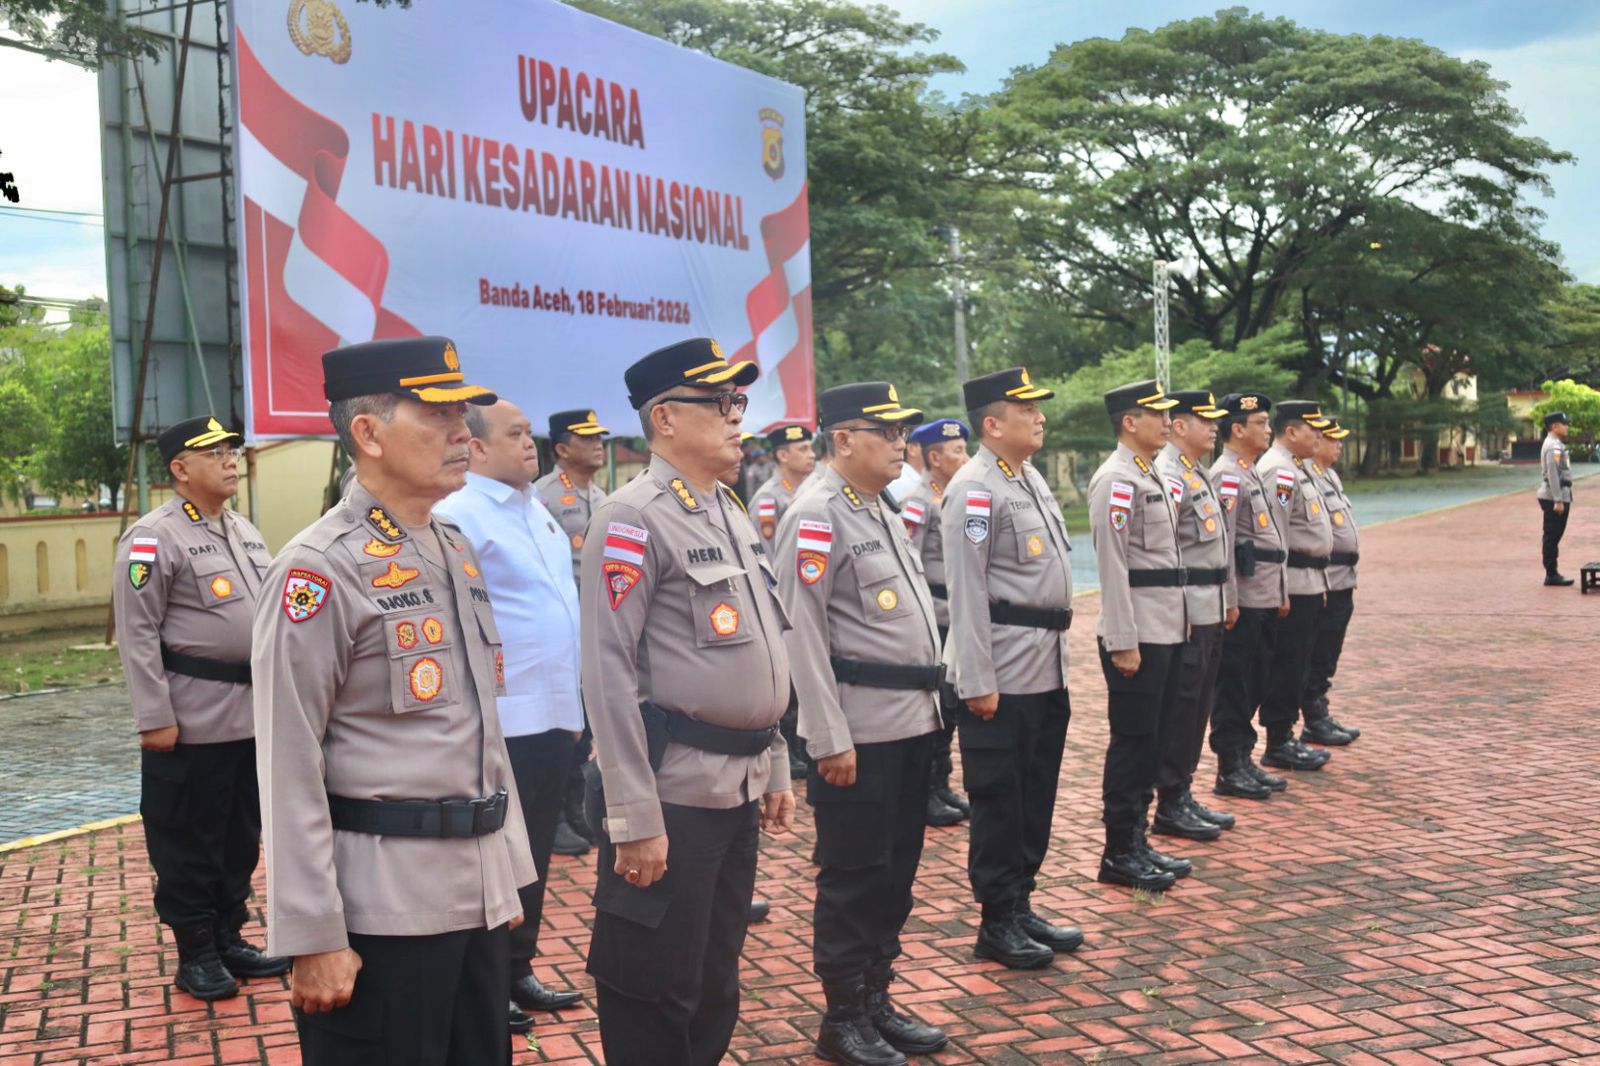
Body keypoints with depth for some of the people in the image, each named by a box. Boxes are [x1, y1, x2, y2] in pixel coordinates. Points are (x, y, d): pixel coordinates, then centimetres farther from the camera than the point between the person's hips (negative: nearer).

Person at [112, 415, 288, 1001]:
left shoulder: (247, 533, 13)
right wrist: (154, 719, -16)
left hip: (255, 716, 7)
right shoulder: (154, 537, -11)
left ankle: (229, 937, 28)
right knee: (188, 842, 5)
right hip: (193, 722, -7)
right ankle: (195, 953, 17)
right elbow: (137, 634, -13)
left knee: (242, 835, 15)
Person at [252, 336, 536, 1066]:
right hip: (380, 905, -7)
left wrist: (507, 871, 17)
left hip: (477, 889, 8)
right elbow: (290, 767, -16)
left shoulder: (459, 553, 11)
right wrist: (313, 937, -17)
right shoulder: (321, 569, -14)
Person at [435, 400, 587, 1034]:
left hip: (553, 715, 8)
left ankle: (517, 970, 31)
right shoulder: (457, 517, -13)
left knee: (534, 853, 17)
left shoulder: (538, 511, 13)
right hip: (501, 722, -8)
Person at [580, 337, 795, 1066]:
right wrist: (635, 816, -20)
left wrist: (774, 769, 17)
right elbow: (610, 674, -19)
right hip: (673, 790, -8)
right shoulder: (634, 519, -14)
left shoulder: (733, 514, 13)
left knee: (715, 990, 18)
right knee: (654, 994, 5)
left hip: (736, 787, 8)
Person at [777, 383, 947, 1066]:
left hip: (910, 722, 9)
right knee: (853, 876, 2)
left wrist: (926, 704, 19)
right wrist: (830, 738, -19)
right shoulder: (816, 516, -14)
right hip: (861, 730, -9)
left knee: (896, 870, 15)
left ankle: (877, 1000, 28)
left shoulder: (878, 509, 15)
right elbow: (802, 633, -18)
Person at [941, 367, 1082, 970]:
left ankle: (1021, 906, 27)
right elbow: (966, 591, -18)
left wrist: (1054, 649, 20)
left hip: (1046, 668, 9)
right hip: (1003, 673, -9)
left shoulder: (1030, 479, 14)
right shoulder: (975, 490, -15)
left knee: (1036, 794, 15)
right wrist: (978, 682, -20)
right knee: (999, 798, 2)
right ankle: (998, 924, 13)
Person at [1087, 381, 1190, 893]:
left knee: (1153, 738, 13)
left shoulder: (1153, 476, 16)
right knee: (1132, 741, -2)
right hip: (1137, 636, -9)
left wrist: (1177, 622, 18)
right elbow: (1113, 564, -19)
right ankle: (1118, 854, 7)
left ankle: (1137, 839, 23)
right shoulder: (1116, 480, -14)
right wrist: (1123, 641, -21)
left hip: (1166, 632, 9)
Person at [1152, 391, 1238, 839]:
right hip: (1185, 614, -10)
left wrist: (1229, 599, 22)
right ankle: (1170, 806, 5)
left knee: (1198, 707, 14)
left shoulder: (1198, 474, 18)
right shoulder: (1169, 476, -15)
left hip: (1210, 612, 10)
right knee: (1180, 708, -3)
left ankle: (1184, 796, 23)